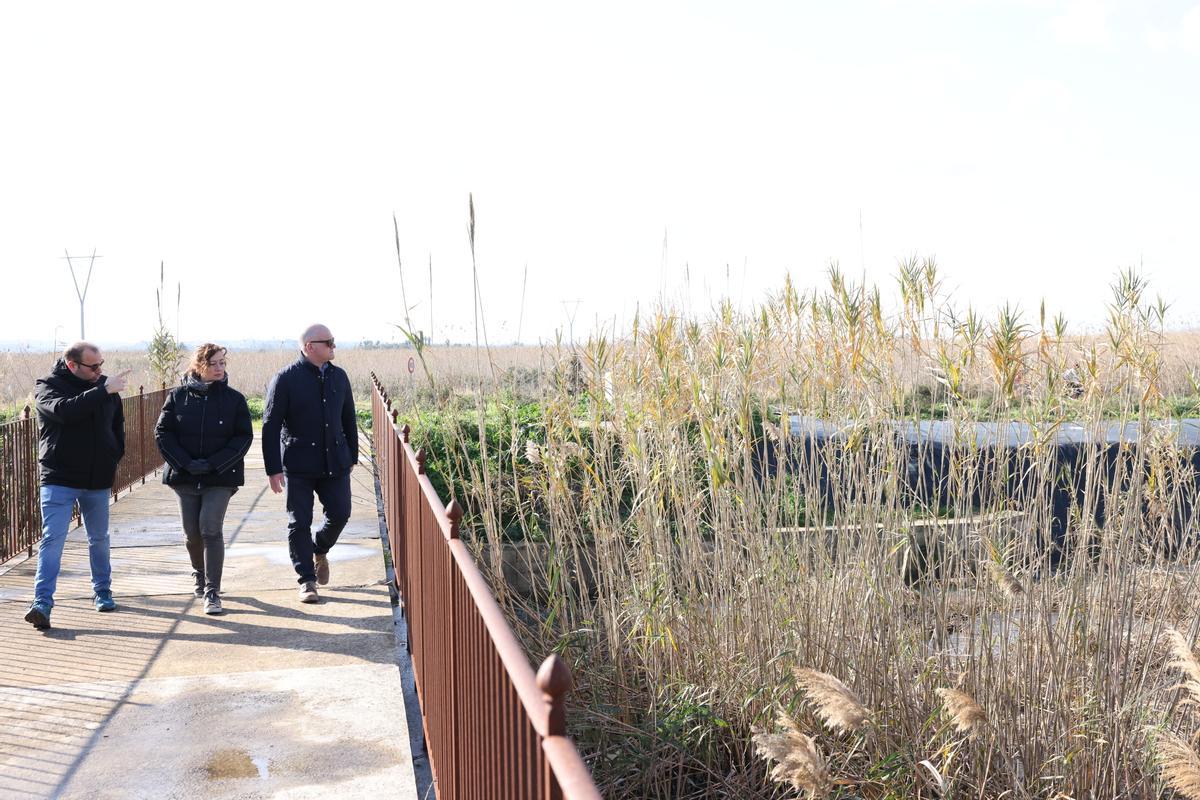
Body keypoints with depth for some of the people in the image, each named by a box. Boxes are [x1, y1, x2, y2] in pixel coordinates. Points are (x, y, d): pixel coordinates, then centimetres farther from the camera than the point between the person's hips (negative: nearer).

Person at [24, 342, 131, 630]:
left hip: (98, 480, 4)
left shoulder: (104, 385, 4)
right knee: (52, 539, -9)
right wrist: (104, 391, -33)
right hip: (59, 479, -4)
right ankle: (42, 602, -9)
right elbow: (65, 410, -30)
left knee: (99, 539, 14)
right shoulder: (48, 386, -8)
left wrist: (115, 455, 6)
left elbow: (117, 423, 18)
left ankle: (102, 591, 29)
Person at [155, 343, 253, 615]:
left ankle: (212, 591, -8)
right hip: (185, 477, 2)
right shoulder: (178, 396, 0)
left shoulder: (234, 399, -3)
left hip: (220, 477, -2)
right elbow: (162, 432, 0)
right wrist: (185, 463, -12)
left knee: (211, 530, -12)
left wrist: (213, 464, -14)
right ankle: (199, 573, 40)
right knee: (192, 532, 11)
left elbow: (244, 436, -5)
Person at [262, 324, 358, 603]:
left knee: (340, 513, 2)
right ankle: (307, 581, 12)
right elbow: (270, 426, -9)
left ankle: (320, 550, 33)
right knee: (299, 522, 1)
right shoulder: (286, 379, -8)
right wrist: (273, 469, -12)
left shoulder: (338, 376, 8)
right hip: (298, 465, -4)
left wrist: (352, 456, 17)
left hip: (335, 463, 4)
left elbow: (348, 420, 17)